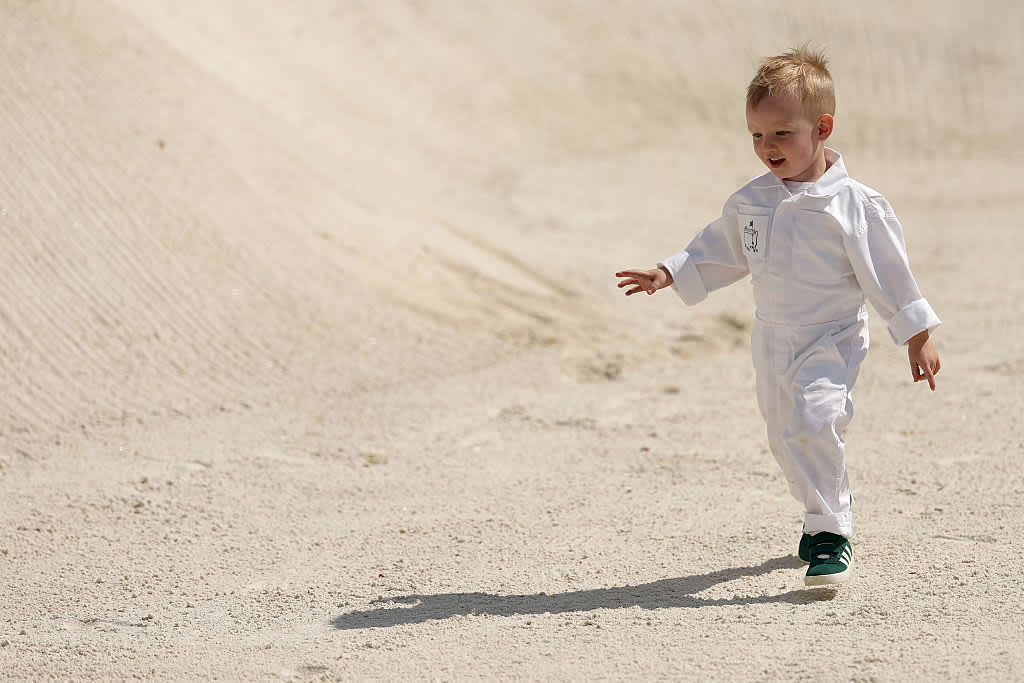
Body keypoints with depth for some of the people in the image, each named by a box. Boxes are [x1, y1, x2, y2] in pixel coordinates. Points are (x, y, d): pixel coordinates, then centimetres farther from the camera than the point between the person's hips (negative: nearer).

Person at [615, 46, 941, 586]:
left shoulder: (855, 205, -16)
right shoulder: (750, 201, 1)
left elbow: (887, 273, -10)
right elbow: (721, 252, 16)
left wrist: (917, 336, -7)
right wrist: (669, 274, 8)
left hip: (831, 339, -6)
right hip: (773, 341, 6)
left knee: (814, 422, -25)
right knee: (785, 438, 17)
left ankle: (832, 535, -15)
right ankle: (822, 516, 40)